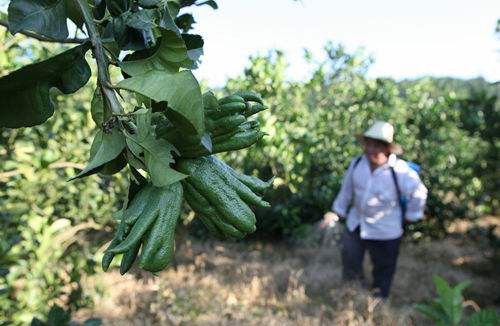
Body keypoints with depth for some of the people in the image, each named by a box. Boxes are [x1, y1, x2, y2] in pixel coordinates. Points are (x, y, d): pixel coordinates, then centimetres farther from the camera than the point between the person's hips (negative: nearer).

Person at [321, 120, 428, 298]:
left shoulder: (399, 170, -25)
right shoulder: (356, 164, -11)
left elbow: (418, 192, -12)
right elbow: (347, 189, 3)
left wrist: (410, 216, -4)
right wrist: (336, 211, 7)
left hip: (385, 231, -4)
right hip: (356, 223, 4)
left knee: (383, 268, 17)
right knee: (349, 261, 20)